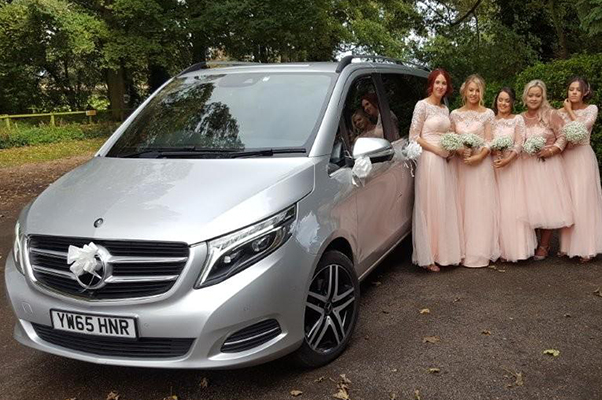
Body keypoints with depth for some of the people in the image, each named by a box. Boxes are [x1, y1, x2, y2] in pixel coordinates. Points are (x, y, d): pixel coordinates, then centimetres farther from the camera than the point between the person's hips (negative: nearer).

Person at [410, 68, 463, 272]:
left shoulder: (445, 109, 16)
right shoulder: (422, 105, -5)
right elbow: (414, 136, -9)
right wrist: (436, 150, -13)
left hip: (445, 161, 7)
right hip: (429, 161, -7)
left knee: (446, 207, 8)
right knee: (430, 207, -5)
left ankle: (444, 251, 17)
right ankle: (428, 257, 2)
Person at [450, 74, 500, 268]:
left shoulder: (487, 114, 2)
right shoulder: (455, 114, 9)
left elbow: (489, 142, -2)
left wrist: (478, 157, -18)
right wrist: (459, 150, -11)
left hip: (481, 164, -2)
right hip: (461, 164, 2)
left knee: (481, 207, -1)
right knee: (462, 206, 3)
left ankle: (480, 252, 5)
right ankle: (463, 250, 10)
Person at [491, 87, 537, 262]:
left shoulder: (518, 119, 4)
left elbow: (519, 144, -5)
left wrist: (507, 160, -20)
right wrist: (492, 149, -16)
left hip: (513, 165, -2)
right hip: (494, 167, 2)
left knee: (514, 206, -4)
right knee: (498, 207, 1)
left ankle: (516, 247, 4)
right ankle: (502, 248, 7)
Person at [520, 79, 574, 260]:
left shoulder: (550, 114, -5)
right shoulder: (520, 118, 6)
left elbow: (563, 137, -6)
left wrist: (551, 151, -18)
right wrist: (524, 150, -6)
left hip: (548, 165, -3)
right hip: (528, 166, 3)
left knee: (547, 203, 0)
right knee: (531, 204, 5)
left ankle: (544, 245, 9)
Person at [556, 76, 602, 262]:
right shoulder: (560, 112, 8)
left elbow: (581, 128, -14)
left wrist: (570, 111, -5)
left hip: (583, 158, -3)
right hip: (565, 158, 3)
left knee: (583, 200, -5)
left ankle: (585, 247, 0)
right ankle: (568, 245, 11)